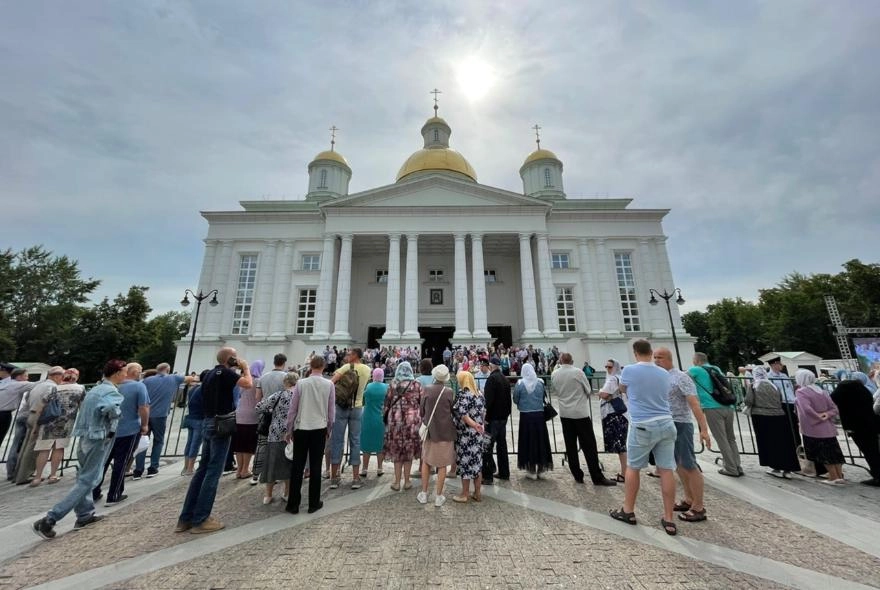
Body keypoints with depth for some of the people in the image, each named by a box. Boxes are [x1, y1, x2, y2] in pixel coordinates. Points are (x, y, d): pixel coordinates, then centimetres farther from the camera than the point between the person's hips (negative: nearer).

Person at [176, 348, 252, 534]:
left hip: (208, 424, 9)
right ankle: (200, 520, 6)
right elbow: (248, 383, -28)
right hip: (220, 425, -9)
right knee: (213, 472, -1)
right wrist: (245, 368, -10)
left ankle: (186, 518, 21)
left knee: (202, 470, 15)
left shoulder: (209, 373, 10)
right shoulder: (225, 372, -15)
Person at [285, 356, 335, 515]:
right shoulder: (329, 384, -7)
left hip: (301, 428, 0)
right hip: (319, 429, 0)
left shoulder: (300, 383, -7)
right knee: (315, 466, 9)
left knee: (297, 466, 11)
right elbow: (331, 410, 0)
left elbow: (292, 409, -1)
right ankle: (314, 503, 19)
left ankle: (293, 504, 19)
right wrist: (328, 429, 15)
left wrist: (289, 430, 12)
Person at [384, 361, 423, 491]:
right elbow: (422, 402, -2)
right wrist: (421, 417, 8)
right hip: (412, 420, 0)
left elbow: (387, 402, 2)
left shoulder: (393, 384, -1)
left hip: (395, 420, 0)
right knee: (409, 451, 13)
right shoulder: (416, 383, -2)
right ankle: (407, 482, 22)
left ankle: (397, 482, 19)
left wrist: (385, 416, 13)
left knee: (396, 451, 12)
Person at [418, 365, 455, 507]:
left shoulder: (427, 389, -12)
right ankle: (438, 497, 19)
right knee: (442, 465, 11)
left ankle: (423, 494, 27)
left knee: (426, 462, 19)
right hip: (445, 431, -1)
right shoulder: (449, 392, -15)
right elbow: (452, 411, -2)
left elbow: (421, 411, -2)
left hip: (430, 430, 2)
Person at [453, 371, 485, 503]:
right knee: (476, 462, 16)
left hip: (466, 434, -7)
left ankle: (465, 494, 20)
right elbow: (483, 411, 10)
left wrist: (473, 424, -25)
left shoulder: (463, 393, -16)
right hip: (477, 434, 7)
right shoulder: (479, 393, 4)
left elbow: (461, 413, -27)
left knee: (465, 462, 7)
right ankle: (477, 493, 27)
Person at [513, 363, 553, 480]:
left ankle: (532, 471, 17)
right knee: (540, 440, 14)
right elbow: (543, 398, 6)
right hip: (539, 414, 2)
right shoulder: (540, 382, -2)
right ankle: (541, 467, 25)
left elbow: (515, 399, -3)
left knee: (528, 441, 8)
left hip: (526, 415, -2)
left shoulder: (520, 383, -9)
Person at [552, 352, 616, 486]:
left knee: (570, 446, 10)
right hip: (580, 413, -3)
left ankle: (577, 476, 17)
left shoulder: (554, 374, -1)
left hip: (565, 414, 4)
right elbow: (588, 390, -1)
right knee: (589, 446, 3)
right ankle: (597, 477, 8)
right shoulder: (578, 372, -11)